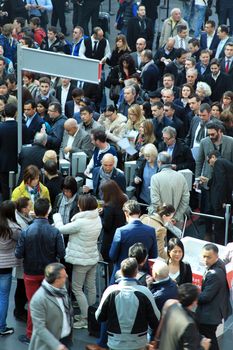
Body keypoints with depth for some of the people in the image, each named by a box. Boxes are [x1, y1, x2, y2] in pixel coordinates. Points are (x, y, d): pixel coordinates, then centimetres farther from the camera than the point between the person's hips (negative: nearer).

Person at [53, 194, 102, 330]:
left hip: (81, 261, -8)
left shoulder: (80, 222, -26)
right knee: (91, 287, 16)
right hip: (93, 258, 8)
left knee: (77, 288, 4)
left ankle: (85, 319, 3)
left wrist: (57, 217, 3)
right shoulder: (97, 219, -2)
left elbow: (61, 229, -16)